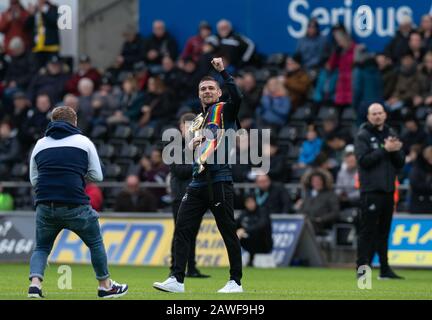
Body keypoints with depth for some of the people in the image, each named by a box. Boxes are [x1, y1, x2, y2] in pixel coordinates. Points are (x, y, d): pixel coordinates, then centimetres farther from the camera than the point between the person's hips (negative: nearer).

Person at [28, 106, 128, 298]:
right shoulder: (83, 142, 8)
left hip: (44, 206, 2)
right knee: (95, 243, 19)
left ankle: (35, 283, -7)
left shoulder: (40, 144, 14)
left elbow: (33, 180, 17)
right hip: (75, 206, -2)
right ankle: (105, 286, 25)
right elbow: (97, 176, 9)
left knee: (41, 248, 17)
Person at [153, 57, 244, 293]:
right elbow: (188, 152, 21)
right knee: (182, 230, 0)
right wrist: (191, 145, -1)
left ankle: (236, 282, 3)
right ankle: (177, 280, 0)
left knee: (228, 233, -2)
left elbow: (237, 97, -21)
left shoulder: (224, 111, 1)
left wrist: (223, 71, -24)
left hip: (219, 181, -7)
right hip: (197, 183, 7)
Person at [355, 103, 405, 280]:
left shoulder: (391, 134, 15)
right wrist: (385, 150, -17)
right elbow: (364, 160, -14)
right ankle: (362, 269, -7)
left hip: (388, 190, 6)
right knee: (367, 231, -7)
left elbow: (400, 163, 12)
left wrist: (396, 151, -8)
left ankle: (385, 269, 14)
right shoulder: (363, 136, -2)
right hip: (371, 190, -6)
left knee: (384, 231, 10)